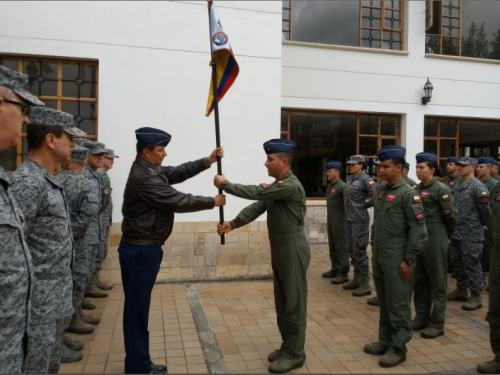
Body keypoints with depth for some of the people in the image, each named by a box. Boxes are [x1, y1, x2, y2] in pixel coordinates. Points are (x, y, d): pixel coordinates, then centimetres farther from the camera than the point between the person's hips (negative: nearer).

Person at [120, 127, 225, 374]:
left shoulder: (151, 170, 11)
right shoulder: (144, 178, -21)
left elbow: (179, 172, 11)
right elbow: (179, 202, -21)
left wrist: (207, 161, -1)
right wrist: (213, 202, -8)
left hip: (145, 249, 10)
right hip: (140, 251, -10)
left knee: (139, 308, 16)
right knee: (136, 309, 1)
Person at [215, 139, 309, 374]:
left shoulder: (291, 185, -19)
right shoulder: (276, 185, 12)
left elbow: (256, 193, -23)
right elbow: (256, 208, 6)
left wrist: (224, 184, -14)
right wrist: (232, 224, -7)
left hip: (293, 251, -9)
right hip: (279, 251, 10)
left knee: (294, 303, 2)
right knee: (282, 302, 17)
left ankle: (295, 354, 15)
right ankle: (287, 346, 31)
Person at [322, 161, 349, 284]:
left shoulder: (342, 186, -14)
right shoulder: (329, 185, 12)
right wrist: (328, 221, 16)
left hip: (340, 222, -8)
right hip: (330, 222, 8)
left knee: (341, 247, -2)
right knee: (332, 247, 14)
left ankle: (343, 274, 5)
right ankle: (335, 270, 25)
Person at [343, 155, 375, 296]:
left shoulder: (365, 179, -12)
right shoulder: (350, 179, 12)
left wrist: (364, 204, -8)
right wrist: (348, 215, 12)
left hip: (360, 220, -8)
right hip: (349, 219, 8)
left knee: (359, 251, -3)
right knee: (351, 250, 14)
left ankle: (365, 284, 6)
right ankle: (356, 279, 25)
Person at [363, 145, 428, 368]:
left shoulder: (408, 193, -12)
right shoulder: (382, 192, 11)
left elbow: (419, 230, -15)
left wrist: (409, 260, -16)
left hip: (396, 261, -7)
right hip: (379, 258, 8)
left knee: (398, 305, 3)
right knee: (384, 304, 16)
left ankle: (398, 348, 15)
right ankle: (385, 342, 28)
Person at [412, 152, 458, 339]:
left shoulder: (441, 189, -12)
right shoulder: (417, 188, 9)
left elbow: (453, 215, -11)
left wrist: (444, 235, 1)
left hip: (435, 241, -7)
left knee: (437, 283, 4)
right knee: (419, 281, 14)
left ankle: (437, 324, 14)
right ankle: (421, 317, 27)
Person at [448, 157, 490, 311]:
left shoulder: (478, 186, -14)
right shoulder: (457, 186, 10)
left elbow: (485, 208, -13)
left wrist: (483, 225, 0)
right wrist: (453, 227, 15)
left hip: (471, 234, -8)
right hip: (456, 232, 8)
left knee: (472, 264, -1)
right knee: (457, 263, 16)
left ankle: (476, 296, 10)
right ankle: (462, 290, 30)